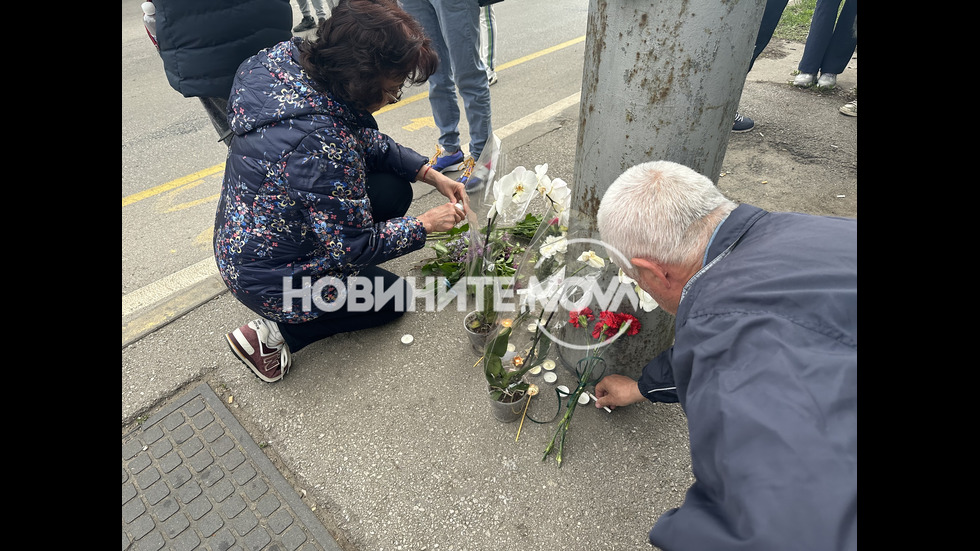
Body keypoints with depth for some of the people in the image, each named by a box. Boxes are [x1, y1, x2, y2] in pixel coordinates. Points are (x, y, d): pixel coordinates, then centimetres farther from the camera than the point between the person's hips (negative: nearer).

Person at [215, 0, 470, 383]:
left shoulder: (296, 62, -9)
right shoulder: (321, 141, -37)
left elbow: (370, 142, 4)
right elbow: (354, 247, -26)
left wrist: (430, 175, -5)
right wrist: (424, 225, -14)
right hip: (268, 278, -8)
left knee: (395, 191, 2)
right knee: (394, 296, 8)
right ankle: (275, 332, 3)